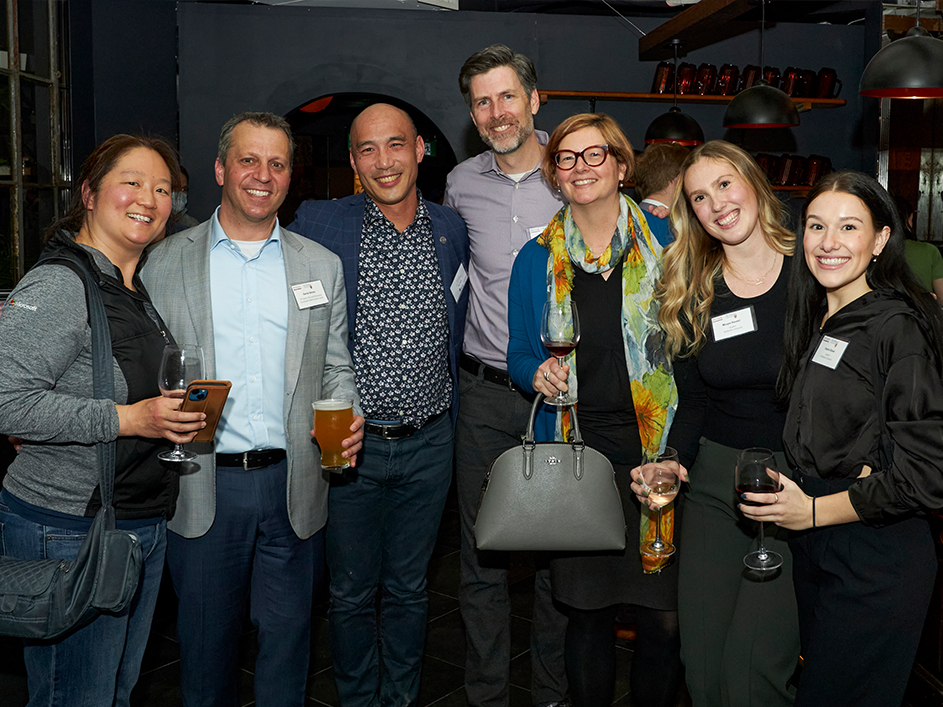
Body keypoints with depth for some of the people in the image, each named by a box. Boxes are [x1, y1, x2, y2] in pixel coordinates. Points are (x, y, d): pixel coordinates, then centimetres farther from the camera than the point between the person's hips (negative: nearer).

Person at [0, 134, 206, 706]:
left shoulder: (143, 289, 12)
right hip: (71, 531, -8)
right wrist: (127, 419, -25)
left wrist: (181, 417, 7)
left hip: (146, 524, 8)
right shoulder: (57, 286, -17)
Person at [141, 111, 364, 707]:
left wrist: (345, 417, -8)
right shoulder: (166, 262, 3)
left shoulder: (322, 266, 8)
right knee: (206, 637, 13)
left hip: (294, 484, 1)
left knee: (288, 635, 13)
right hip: (203, 487, -1)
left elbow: (335, 368, 10)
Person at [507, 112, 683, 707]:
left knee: (665, 614, 2)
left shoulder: (663, 244, 1)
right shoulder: (537, 261, 7)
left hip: (656, 450, -1)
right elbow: (519, 354, 15)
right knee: (587, 609, 10)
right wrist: (538, 373, -8)